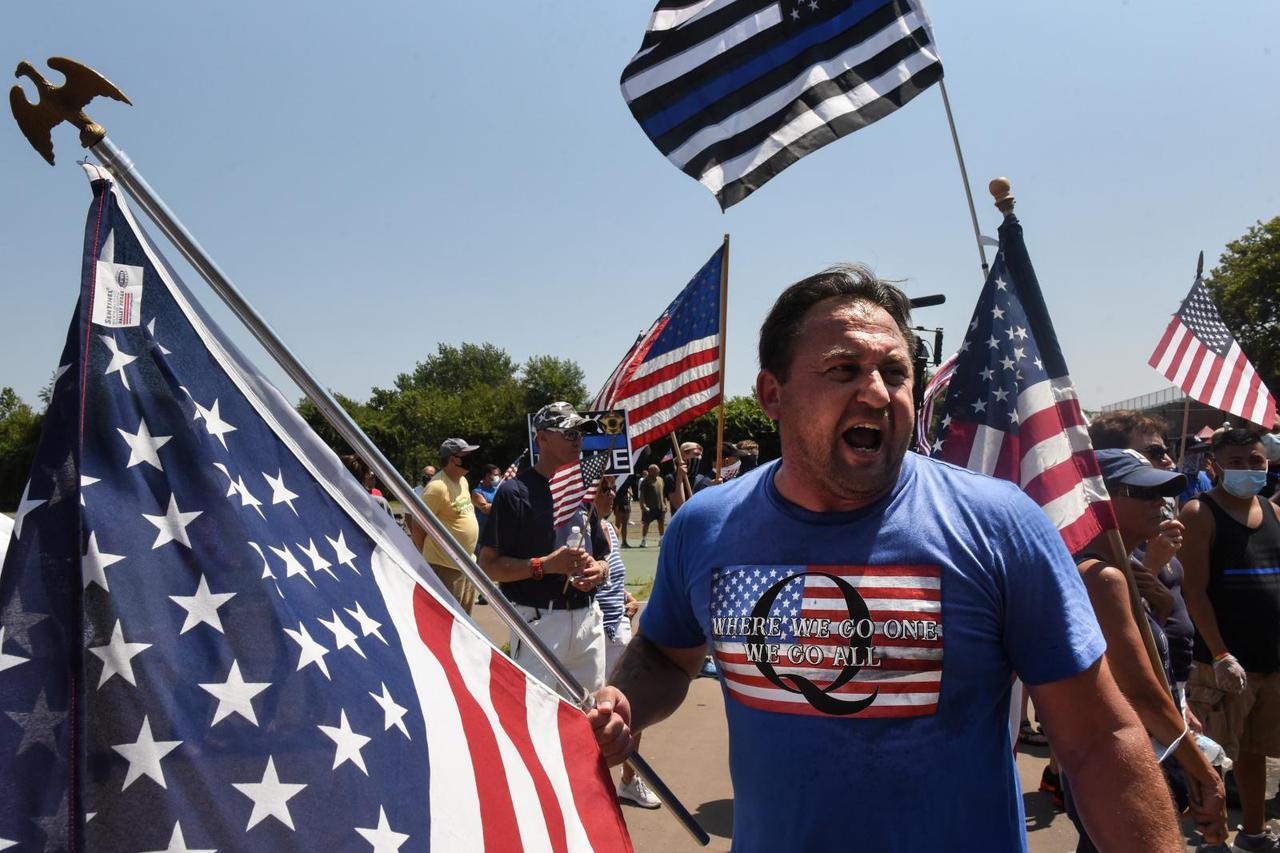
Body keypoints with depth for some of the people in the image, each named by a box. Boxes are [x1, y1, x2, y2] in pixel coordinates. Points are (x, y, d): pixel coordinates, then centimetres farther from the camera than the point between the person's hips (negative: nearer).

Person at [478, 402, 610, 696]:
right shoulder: (515, 492, -7)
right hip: (539, 620, -6)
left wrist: (599, 570, -2)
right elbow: (488, 566, -10)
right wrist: (546, 565, -20)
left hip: (588, 618, 6)